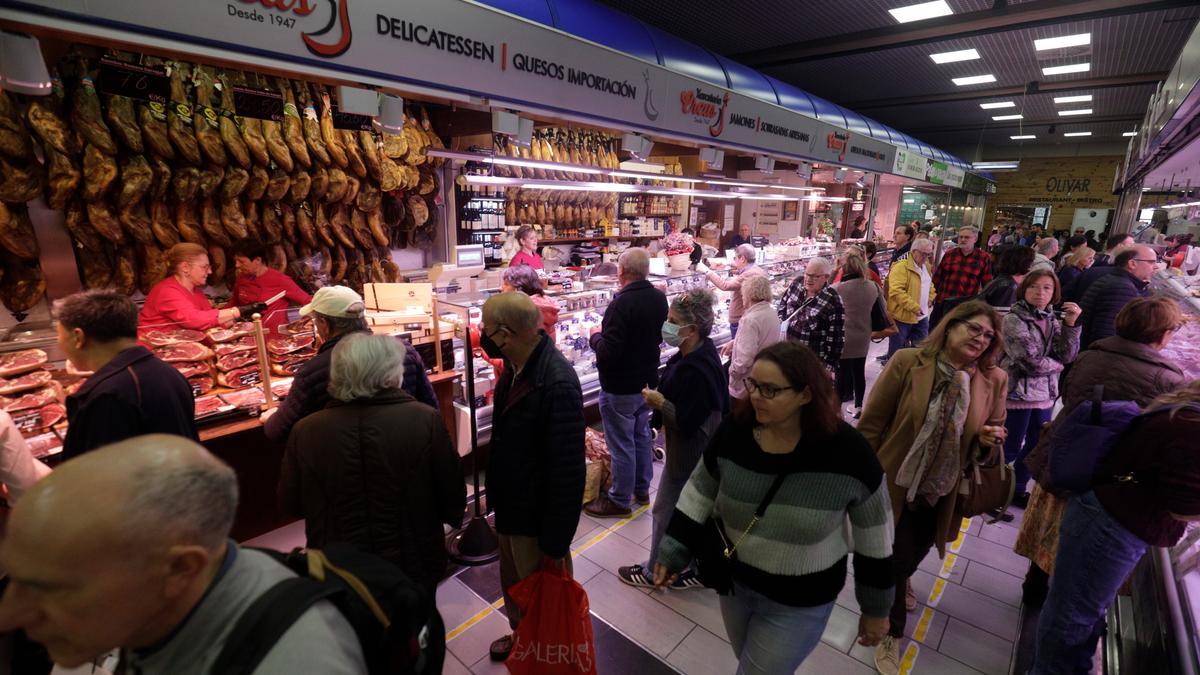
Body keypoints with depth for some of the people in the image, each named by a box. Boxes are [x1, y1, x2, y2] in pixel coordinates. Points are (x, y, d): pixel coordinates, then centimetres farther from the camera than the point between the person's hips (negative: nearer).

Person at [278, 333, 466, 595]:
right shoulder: (426, 421, -23)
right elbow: (453, 495, -12)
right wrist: (452, 517, 10)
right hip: (415, 568, -1)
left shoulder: (305, 431, -16)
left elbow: (290, 505, -1)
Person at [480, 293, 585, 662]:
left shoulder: (557, 384, -32)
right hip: (511, 506, 8)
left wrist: (555, 543, -20)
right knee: (514, 585, 30)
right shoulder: (518, 365, -4)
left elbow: (567, 471, -28)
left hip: (537, 516, -8)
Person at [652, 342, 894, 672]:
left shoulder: (847, 452, -25)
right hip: (734, 581, 4)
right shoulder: (732, 432, -16)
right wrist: (672, 553, -1)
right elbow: (699, 494, -3)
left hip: (799, 604, -4)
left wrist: (877, 608, 0)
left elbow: (874, 537, -11)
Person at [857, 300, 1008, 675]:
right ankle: (891, 632, 34)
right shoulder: (907, 361, -17)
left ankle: (892, 582, 60)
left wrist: (990, 440, -15)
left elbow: (993, 434, 9)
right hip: (895, 484, -4)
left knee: (913, 553, 25)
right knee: (898, 559, 8)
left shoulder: (995, 380, -6)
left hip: (943, 492, 4)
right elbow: (871, 423, -13)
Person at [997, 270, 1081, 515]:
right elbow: (1031, 361, -20)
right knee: (1010, 449, 0)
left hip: (1044, 394, 7)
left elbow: (1068, 356, -2)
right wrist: (1056, 365, -2)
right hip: (1018, 394, -7)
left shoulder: (1051, 320, 9)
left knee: (1037, 447, 18)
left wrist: (1070, 324, -11)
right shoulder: (1013, 320, -14)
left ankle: (1017, 490, 35)